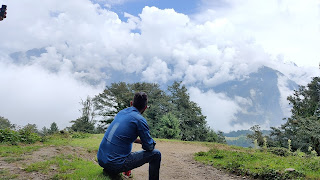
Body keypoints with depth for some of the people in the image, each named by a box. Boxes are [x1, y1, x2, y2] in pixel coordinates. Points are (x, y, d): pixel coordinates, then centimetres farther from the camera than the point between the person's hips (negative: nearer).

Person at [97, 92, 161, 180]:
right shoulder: (140, 120, -12)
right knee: (156, 154, 1)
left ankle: (108, 170, 41)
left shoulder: (121, 112, 9)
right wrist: (152, 142, 18)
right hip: (116, 165, -8)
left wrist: (140, 140, 23)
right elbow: (149, 147, -5)